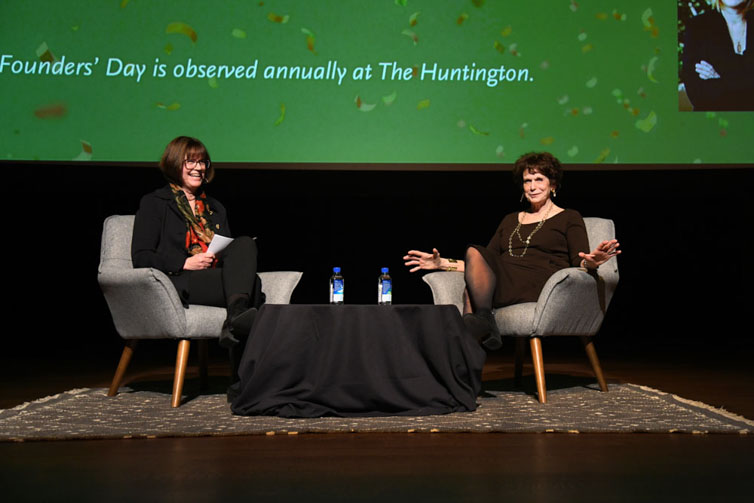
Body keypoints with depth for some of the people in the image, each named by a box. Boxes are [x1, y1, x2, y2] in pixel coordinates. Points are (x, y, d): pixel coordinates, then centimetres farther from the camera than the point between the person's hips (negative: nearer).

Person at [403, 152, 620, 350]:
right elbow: (483, 264, 25)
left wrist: (590, 262, -23)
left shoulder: (569, 218, 16)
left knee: (474, 251, -26)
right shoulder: (510, 220, 30)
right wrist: (443, 263, 14)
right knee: (475, 255, -29)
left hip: (537, 285, -5)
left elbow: (579, 263, 1)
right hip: (499, 283, 5)